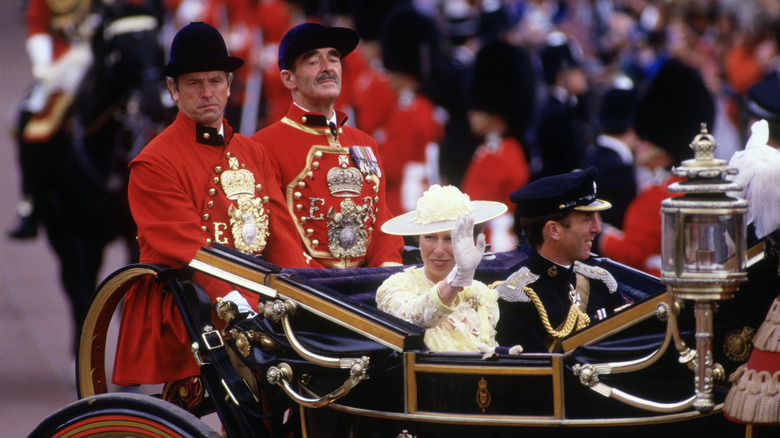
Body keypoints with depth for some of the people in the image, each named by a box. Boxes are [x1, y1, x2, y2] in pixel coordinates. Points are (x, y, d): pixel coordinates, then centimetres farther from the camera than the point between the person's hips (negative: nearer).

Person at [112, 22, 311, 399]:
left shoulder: (252, 154, 19)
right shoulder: (154, 163, -2)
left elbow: (281, 235, 11)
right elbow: (189, 248, -13)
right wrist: (235, 302, -26)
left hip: (256, 293, 6)